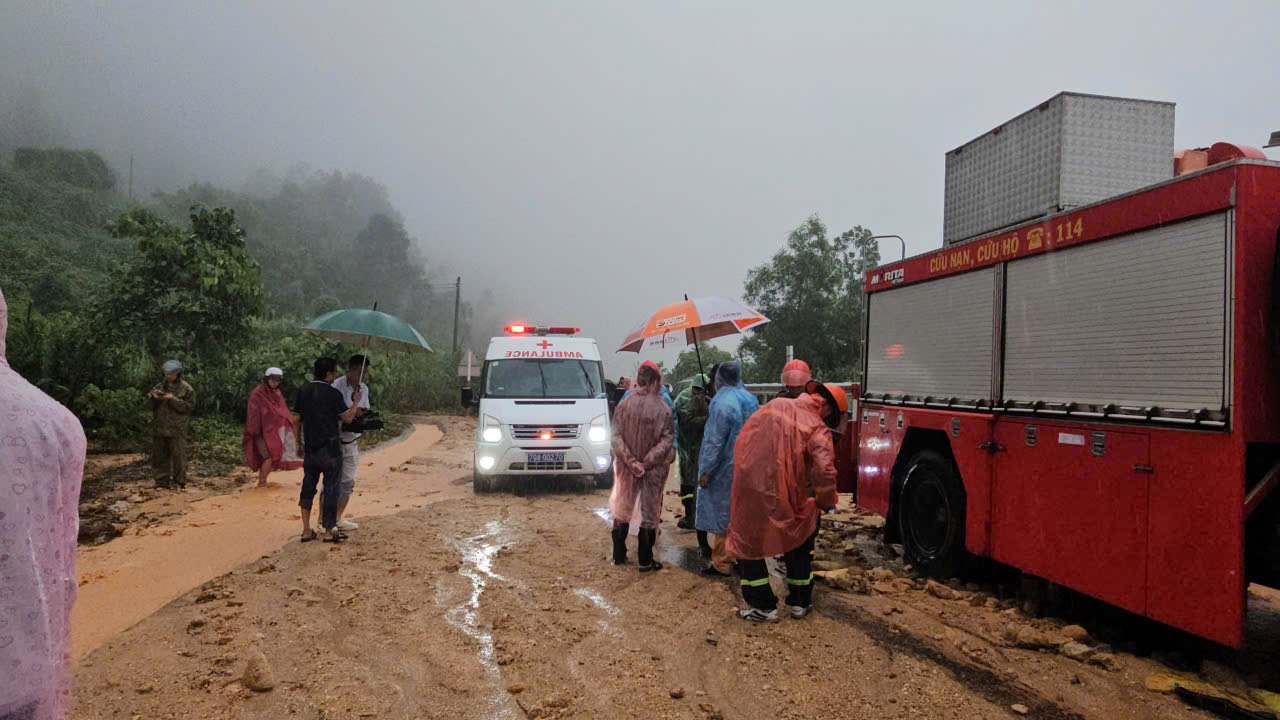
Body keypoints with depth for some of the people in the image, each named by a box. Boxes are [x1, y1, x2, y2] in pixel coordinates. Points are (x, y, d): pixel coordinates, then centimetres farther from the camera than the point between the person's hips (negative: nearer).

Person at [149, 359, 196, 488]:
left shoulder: (186, 389, -3)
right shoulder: (160, 386, 12)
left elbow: (189, 406, -11)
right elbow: (151, 406, 16)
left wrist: (173, 399, -19)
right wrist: (153, 396, -5)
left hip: (177, 429, -5)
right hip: (161, 427, 6)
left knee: (178, 455, -4)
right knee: (160, 455, 10)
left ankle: (178, 481, 4)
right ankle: (162, 481, 19)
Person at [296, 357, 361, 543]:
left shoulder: (303, 392, 5)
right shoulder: (333, 394, -13)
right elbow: (348, 417, -8)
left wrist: (299, 443, 21)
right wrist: (356, 401, 8)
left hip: (310, 447, 6)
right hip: (329, 448, -6)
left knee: (308, 486, 14)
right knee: (331, 488, 3)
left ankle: (306, 530, 15)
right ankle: (329, 531, 9)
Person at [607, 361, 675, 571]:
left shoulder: (624, 404, -9)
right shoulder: (662, 409, -15)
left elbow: (616, 436, -11)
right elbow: (667, 440, -18)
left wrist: (630, 461, -13)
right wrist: (647, 462, -14)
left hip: (626, 467, 2)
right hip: (653, 470, -2)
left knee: (622, 509, 19)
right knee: (650, 513, 11)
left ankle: (618, 554, 28)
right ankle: (645, 560, 16)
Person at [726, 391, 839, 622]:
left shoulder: (774, 405, 8)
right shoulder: (817, 429, -6)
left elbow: (743, 439, 17)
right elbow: (824, 469, -17)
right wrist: (826, 503, -2)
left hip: (748, 486, 2)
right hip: (783, 496, -2)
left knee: (748, 545, 17)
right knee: (800, 545, 23)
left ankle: (763, 606, 18)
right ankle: (800, 603, 30)